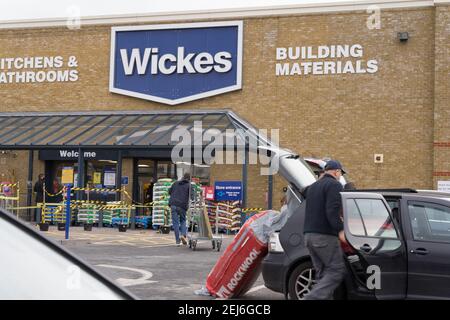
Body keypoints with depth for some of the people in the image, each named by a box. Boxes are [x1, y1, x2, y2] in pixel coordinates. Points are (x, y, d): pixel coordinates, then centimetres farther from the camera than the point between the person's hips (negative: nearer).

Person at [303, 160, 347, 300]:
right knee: (337, 270, -6)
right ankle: (312, 298, -18)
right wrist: (340, 230, -21)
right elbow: (332, 211, -18)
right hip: (325, 236, -9)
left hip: (309, 235, 9)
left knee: (322, 273, 9)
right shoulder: (334, 185, -5)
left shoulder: (312, 187, 22)